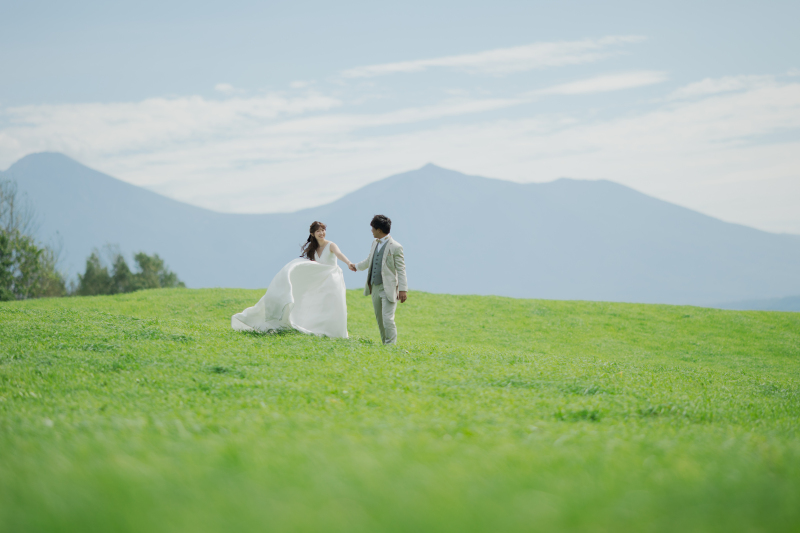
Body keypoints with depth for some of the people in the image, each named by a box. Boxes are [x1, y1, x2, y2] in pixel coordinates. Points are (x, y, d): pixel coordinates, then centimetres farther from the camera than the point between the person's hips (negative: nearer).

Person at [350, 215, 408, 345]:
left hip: (388, 289, -8)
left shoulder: (395, 247, -13)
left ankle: (391, 345, -8)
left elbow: (401, 269, -13)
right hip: (375, 287, 8)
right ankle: (385, 344, 22)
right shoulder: (375, 243, 11)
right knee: (379, 319, 13)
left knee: (388, 319, -14)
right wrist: (357, 267, 44)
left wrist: (403, 289, -17)